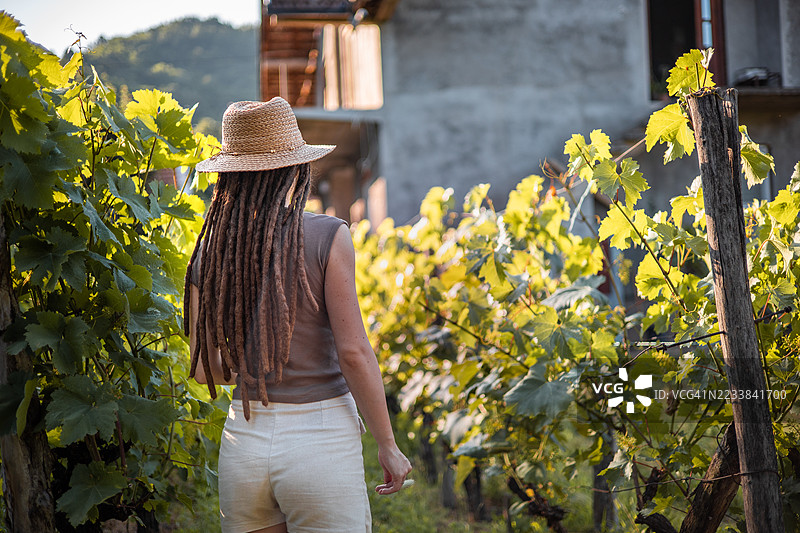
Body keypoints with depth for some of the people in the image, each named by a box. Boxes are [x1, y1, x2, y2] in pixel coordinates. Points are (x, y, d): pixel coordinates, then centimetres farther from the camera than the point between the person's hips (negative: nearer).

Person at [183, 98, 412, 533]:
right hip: (321, 441, -4)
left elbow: (204, 367, 8)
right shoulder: (327, 238, -10)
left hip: (243, 442, 4)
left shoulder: (211, 252, 2)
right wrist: (388, 444, -3)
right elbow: (353, 353, -13)